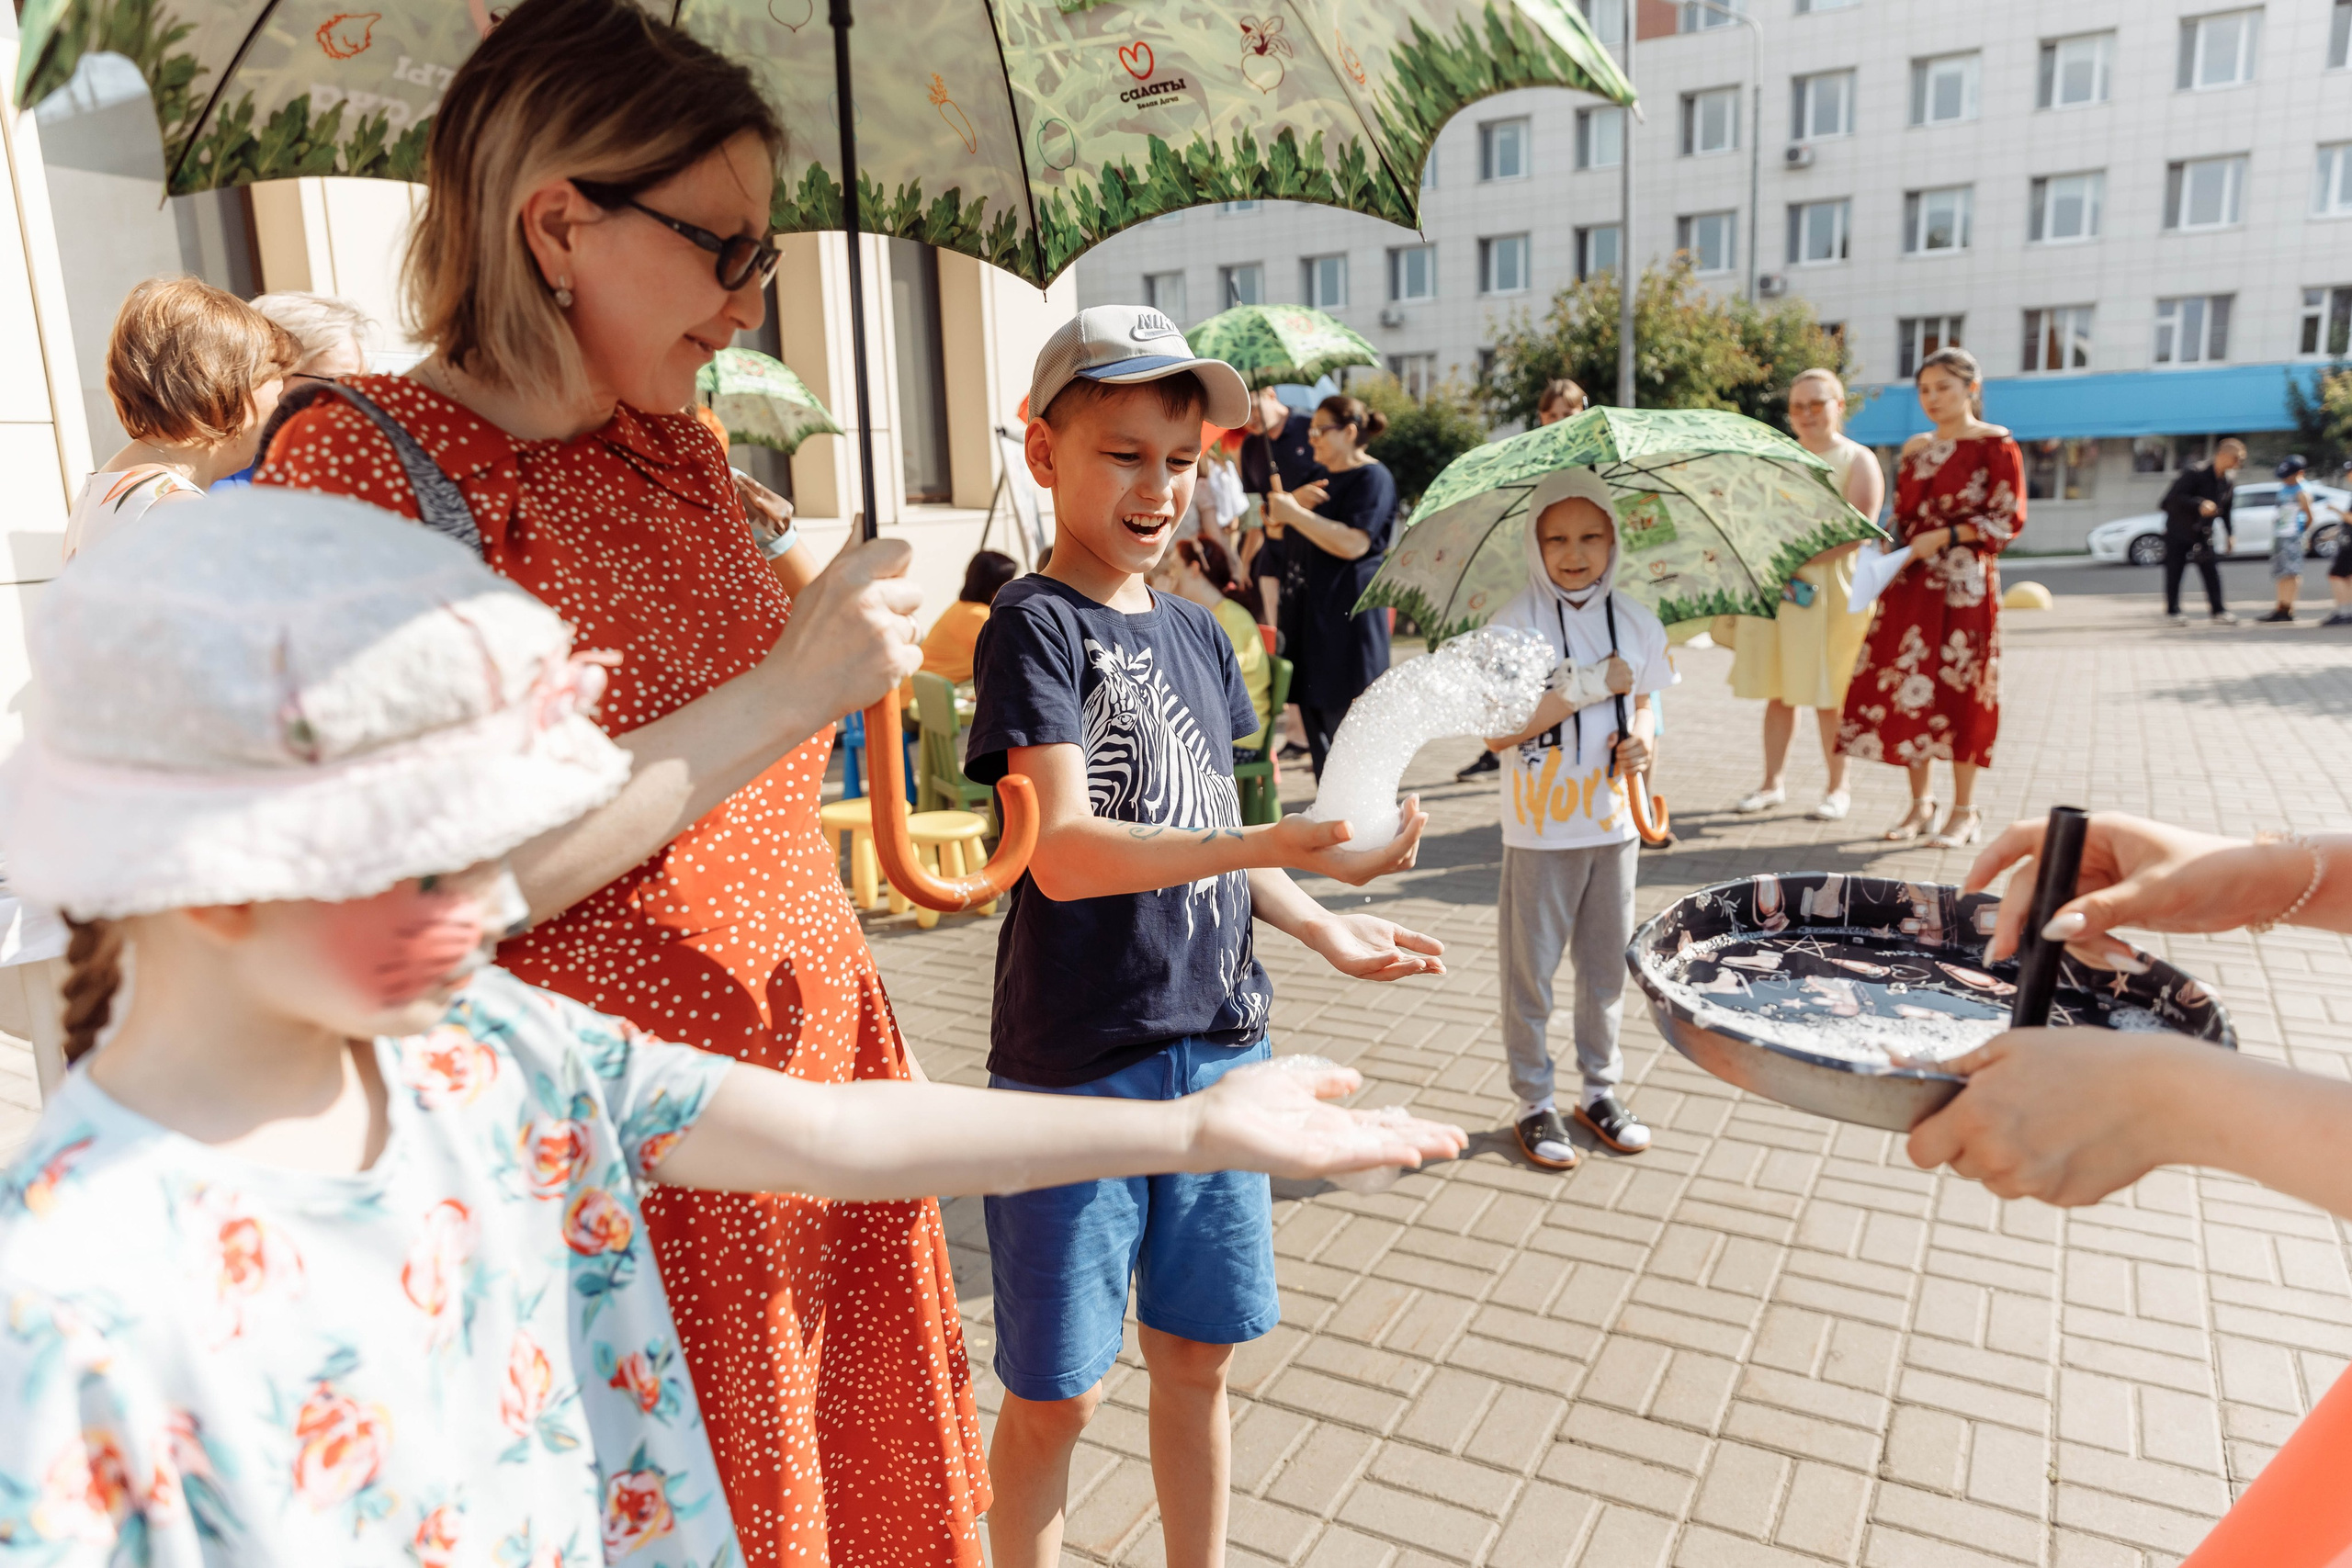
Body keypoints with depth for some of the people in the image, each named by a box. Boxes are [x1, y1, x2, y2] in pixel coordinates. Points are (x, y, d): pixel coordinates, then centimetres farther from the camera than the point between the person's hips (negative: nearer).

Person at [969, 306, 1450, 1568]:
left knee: (1197, 1356, 19)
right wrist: (1283, 845, -31)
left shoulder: (1196, 633, 9)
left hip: (1216, 1044, 6)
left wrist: (1322, 929, 6)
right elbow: (1064, 854, -23)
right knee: (1056, 1393, 8)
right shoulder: (1035, 625, -11)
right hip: (1075, 1061, -6)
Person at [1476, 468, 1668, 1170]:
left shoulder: (1638, 623, 3)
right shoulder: (1515, 623, -11)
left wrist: (1639, 744, -7)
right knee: (1532, 969, 6)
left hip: (1614, 822, 4)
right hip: (1541, 829, -4)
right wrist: (1589, 685, -20)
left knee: (1607, 966, 15)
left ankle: (1601, 1089, 31)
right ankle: (1535, 1103, 21)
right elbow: (1498, 733, -15)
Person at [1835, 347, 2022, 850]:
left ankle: (1964, 810, 8)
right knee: (1906, 684, 3)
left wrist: (1945, 535, -16)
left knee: (1959, 687, -2)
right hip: (1911, 582, 5)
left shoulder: (1996, 444, -3)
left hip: (1965, 583, -5)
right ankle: (1921, 802, 15)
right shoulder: (1915, 448, 15)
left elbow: (2009, 519, -7)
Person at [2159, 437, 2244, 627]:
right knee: (2174, 572, 0)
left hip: (2202, 532, 6)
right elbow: (2175, 496, -22)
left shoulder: (2227, 483, 3)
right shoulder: (2195, 473, -17)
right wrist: (2200, 504, -33)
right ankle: (2172, 613, 8)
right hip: (2178, 529, -6)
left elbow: (2225, 510, 13)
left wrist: (2230, 534, 7)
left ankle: (2219, 612, 3)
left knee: (2211, 572, 0)